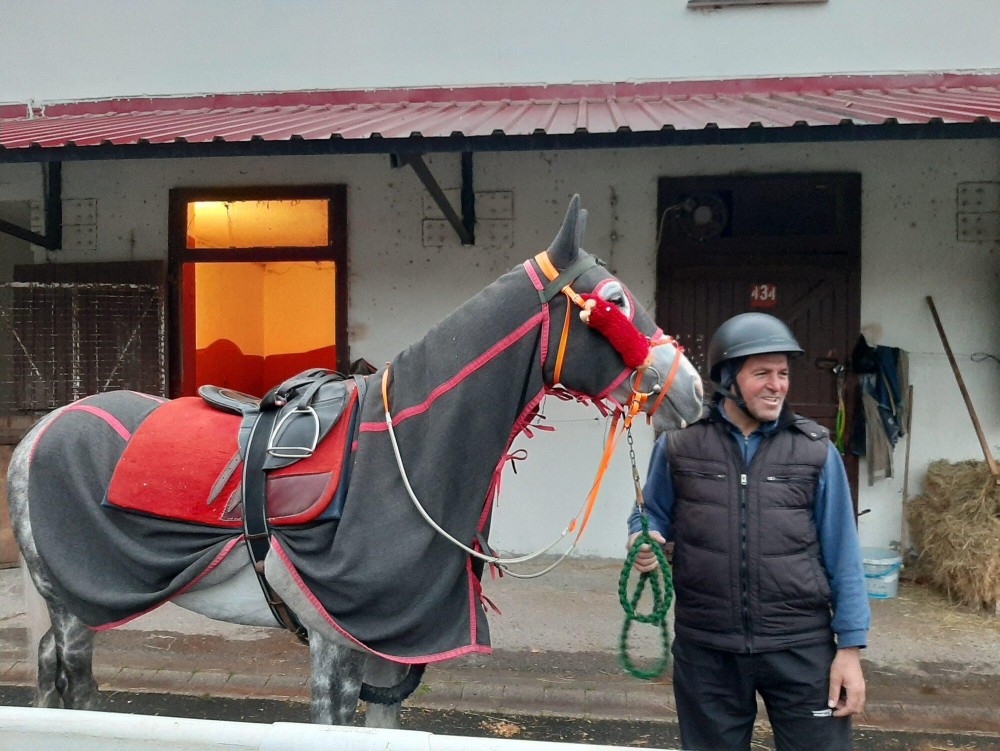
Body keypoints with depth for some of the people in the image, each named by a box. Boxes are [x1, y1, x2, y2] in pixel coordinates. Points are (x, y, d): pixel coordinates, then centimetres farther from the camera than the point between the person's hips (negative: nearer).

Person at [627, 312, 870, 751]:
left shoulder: (814, 449, -2)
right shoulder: (679, 444, -3)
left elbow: (842, 554, -1)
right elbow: (652, 516, 10)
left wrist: (851, 646, -4)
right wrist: (643, 541, -13)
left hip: (801, 647, 0)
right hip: (705, 649, 1)